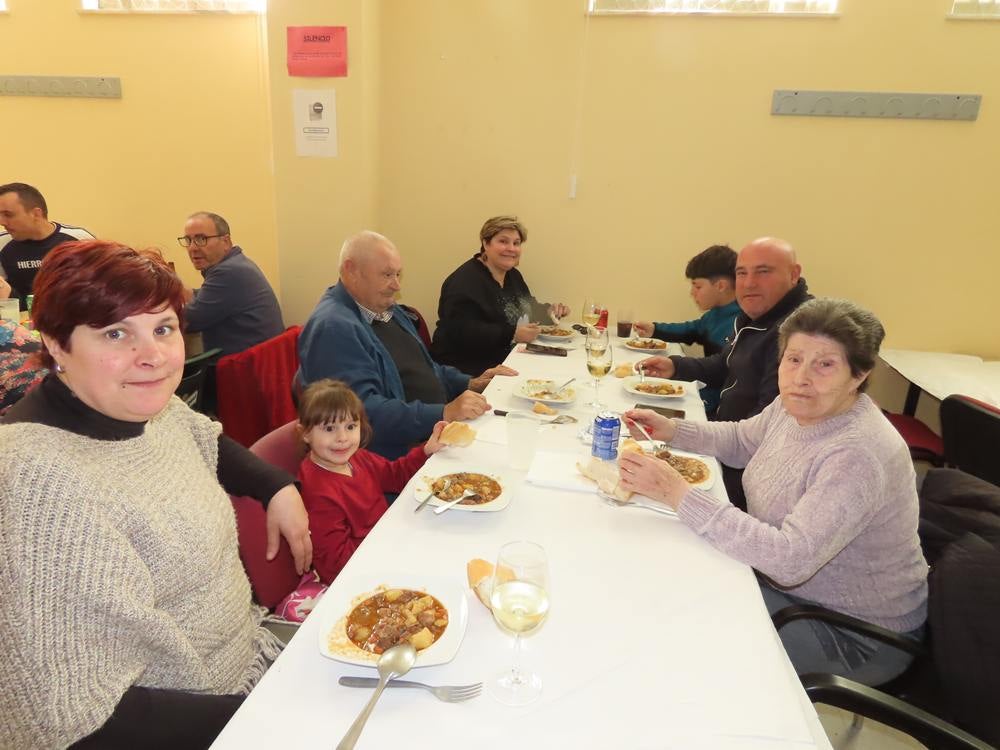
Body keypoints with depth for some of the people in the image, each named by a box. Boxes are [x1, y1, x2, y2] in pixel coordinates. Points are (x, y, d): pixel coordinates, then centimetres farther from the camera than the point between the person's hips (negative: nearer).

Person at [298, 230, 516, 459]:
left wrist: (470, 384, 10)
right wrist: (444, 413, -31)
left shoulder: (386, 308, 14)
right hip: (394, 456, -9)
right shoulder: (333, 328, -18)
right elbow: (364, 410, -27)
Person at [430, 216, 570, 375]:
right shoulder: (465, 280, -15)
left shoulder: (513, 275, 13)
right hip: (473, 369, -9)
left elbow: (527, 310, 24)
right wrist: (512, 335, -27)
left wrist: (549, 312, 4)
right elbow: (461, 331, -25)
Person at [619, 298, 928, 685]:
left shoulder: (858, 455, -32)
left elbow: (789, 559, -38)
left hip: (855, 635, -7)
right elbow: (742, 440, 13)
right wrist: (672, 430, -5)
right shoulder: (798, 406, -7)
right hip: (786, 579, 7)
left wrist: (678, 493, -40)